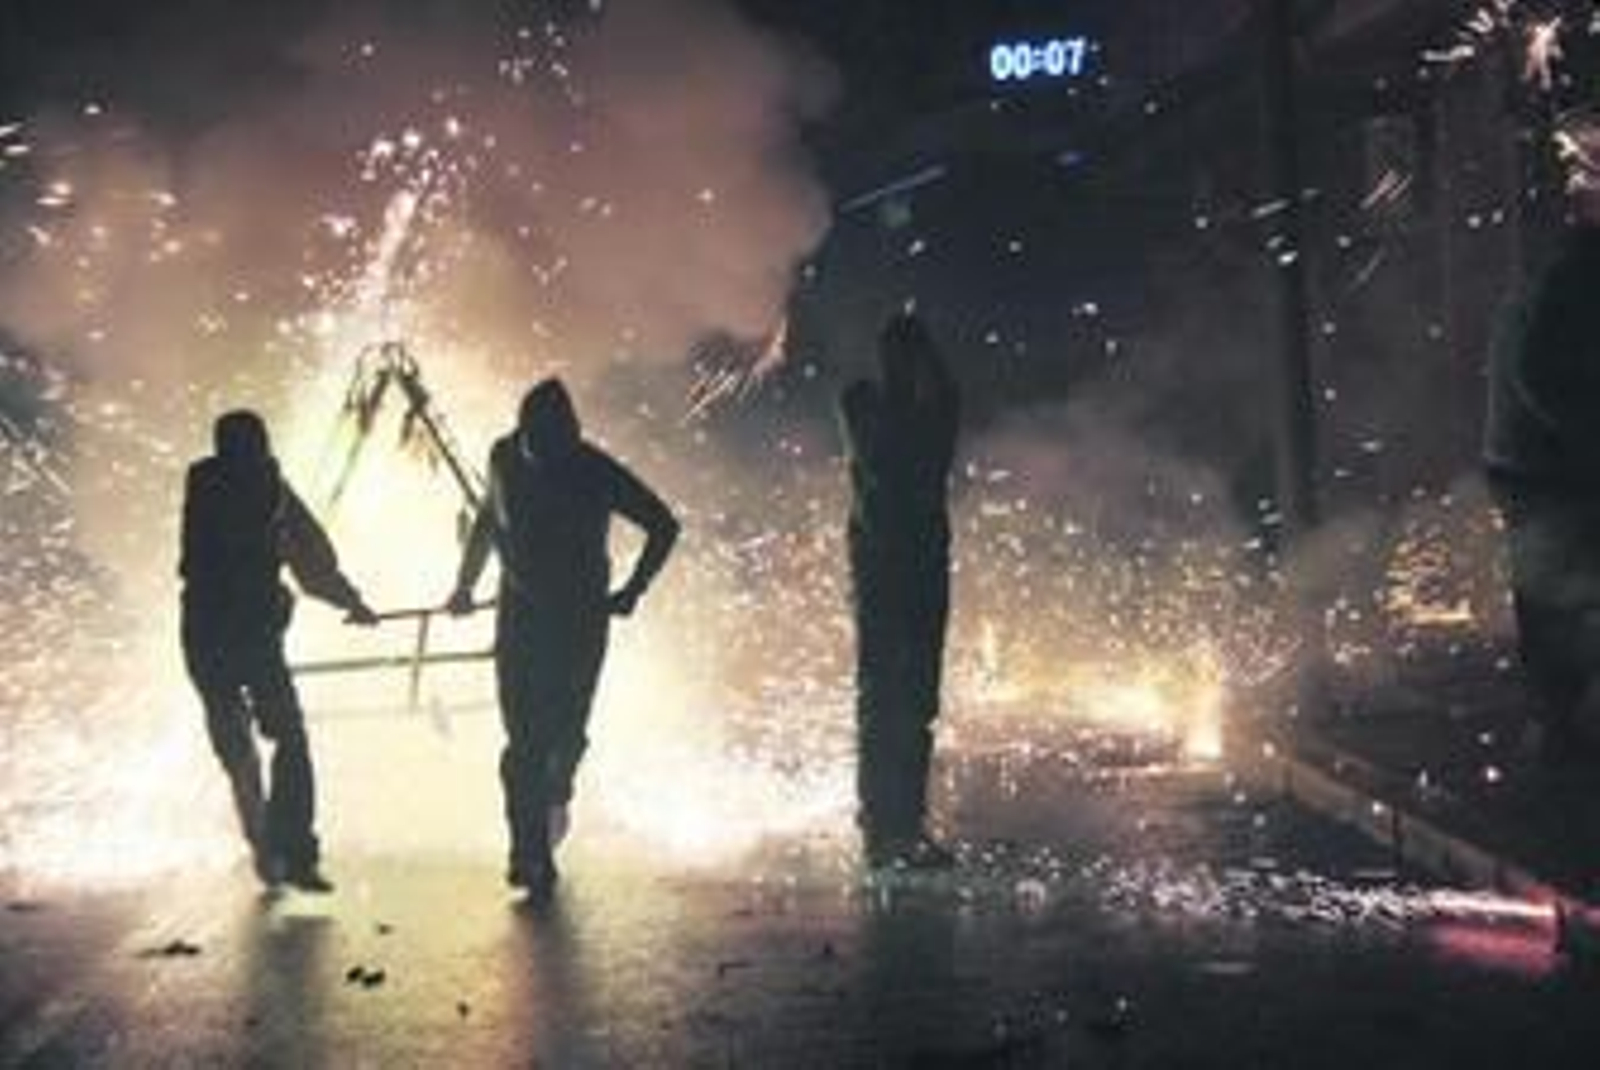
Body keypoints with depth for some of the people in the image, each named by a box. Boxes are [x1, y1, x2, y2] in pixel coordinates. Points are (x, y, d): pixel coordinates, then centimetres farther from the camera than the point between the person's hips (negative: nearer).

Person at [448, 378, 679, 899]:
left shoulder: (597, 473, -14)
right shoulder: (505, 459, -4)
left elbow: (663, 526, -4)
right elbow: (488, 519, 16)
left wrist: (631, 592, -8)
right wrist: (466, 582, 19)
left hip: (581, 617, -2)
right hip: (520, 613, 2)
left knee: (566, 728, 0)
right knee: (524, 737, -5)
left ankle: (555, 793, 35)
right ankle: (532, 852, 1)